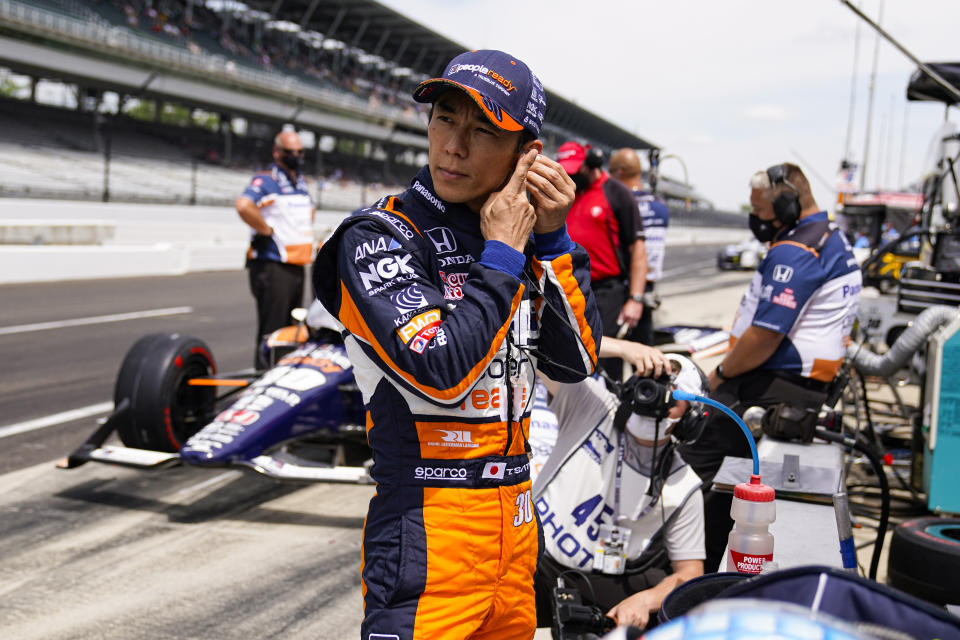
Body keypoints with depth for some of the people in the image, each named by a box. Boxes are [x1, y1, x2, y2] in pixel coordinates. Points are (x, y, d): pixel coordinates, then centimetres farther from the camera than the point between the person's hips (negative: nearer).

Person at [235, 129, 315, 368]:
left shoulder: (301, 182, 16)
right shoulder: (266, 180, -9)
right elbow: (243, 205, -29)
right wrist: (266, 230, -17)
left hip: (296, 266, 9)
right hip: (272, 266, -8)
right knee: (272, 330, -9)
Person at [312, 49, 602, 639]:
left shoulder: (519, 235, 7)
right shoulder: (379, 238, -11)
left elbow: (576, 361, 3)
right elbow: (442, 372, -23)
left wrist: (552, 241, -5)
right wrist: (502, 256, -14)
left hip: (515, 521, 6)